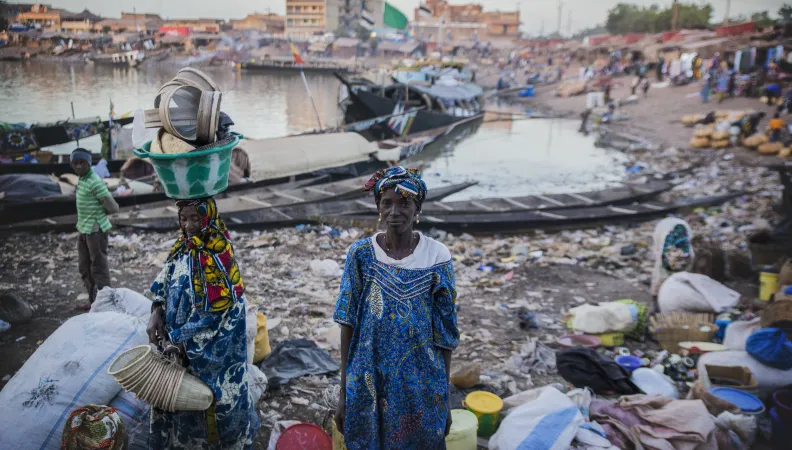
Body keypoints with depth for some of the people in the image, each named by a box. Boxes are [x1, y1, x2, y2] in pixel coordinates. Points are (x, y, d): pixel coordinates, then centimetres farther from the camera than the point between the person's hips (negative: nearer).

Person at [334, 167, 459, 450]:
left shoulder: (437, 258, -9)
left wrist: (445, 399, 1)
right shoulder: (361, 254, -8)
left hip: (421, 386, 0)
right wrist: (343, 392, -2)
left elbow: (445, 334, -3)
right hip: (368, 383, 1)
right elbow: (348, 325, -3)